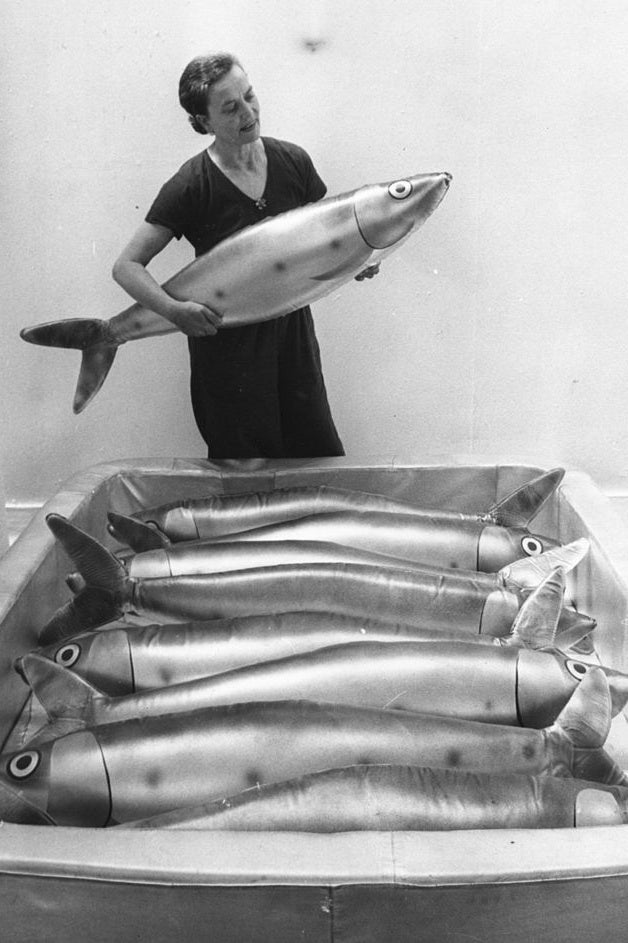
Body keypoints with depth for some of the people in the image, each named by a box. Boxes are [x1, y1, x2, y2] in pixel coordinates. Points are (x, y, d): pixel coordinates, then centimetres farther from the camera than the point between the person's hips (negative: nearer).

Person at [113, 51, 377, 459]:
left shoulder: (292, 161, -2)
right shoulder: (191, 186, -14)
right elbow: (127, 265, -12)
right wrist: (174, 310, -28)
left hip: (292, 330, 4)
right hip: (226, 341, -4)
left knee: (323, 457, 11)